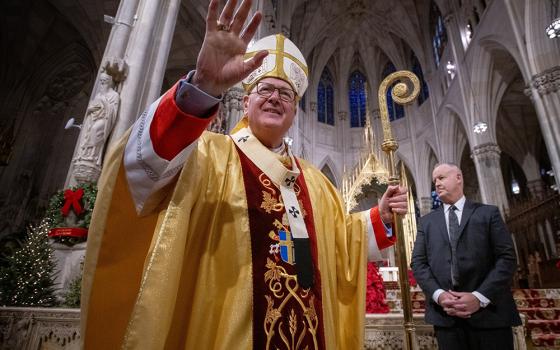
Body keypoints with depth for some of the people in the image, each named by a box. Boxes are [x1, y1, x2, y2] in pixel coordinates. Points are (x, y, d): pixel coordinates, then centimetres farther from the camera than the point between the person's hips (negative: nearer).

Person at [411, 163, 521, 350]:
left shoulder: (488, 213, 6)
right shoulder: (427, 221, 12)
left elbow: (507, 257, -2)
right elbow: (418, 262, 5)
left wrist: (480, 297, -13)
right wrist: (438, 294, -11)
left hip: (489, 311, -1)